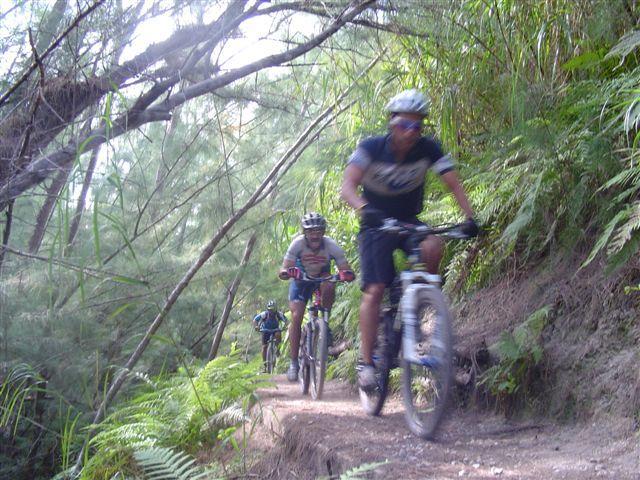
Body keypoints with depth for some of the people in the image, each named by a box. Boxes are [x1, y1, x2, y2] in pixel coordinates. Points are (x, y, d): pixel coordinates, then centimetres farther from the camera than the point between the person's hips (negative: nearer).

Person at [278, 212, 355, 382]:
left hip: (322, 277, 0)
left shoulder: (331, 245, -28)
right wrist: (286, 272, -56)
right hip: (301, 280, 0)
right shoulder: (298, 243, -28)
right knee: (296, 316, -16)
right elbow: (283, 271, -33)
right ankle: (294, 362, -7)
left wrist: (346, 274, -54)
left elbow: (347, 271, -31)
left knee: (328, 287, -35)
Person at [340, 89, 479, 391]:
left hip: (409, 222, 2)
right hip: (376, 226, -2)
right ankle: (366, 362, -13)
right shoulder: (371, 148, -20)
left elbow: (453, 184, -17)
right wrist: (363, 209, -52)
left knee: (433, 247, -32)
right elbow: (347, 186, -31)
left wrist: (470, 217, -33)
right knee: (375, 290, -17)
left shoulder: (428, 149, -14)